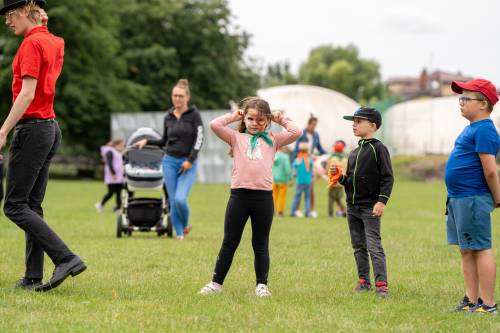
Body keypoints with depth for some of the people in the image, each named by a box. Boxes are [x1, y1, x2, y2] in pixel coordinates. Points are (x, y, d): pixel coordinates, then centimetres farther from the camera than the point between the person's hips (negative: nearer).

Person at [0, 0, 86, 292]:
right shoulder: (55, 42, 13)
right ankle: (34, 277, 8)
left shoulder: (32, 43, -13)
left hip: (32, 128, -9)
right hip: (51, 128, 9)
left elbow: (27, 93, -20)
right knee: (32, 206, 10)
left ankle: (66, 258, -18)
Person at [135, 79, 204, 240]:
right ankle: (179, 234, 8)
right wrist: (147, 141, 9)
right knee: (173, 201, -2)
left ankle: (186, 225, 11)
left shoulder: (194, 115, -3)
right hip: (170, 162, 4)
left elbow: (199, 139, -8)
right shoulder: (168, 117, 9)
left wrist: (190, 160, -15)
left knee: (180, 199, -17)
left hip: (188, 163, -4)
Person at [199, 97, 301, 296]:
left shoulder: (272, 140, 13)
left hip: (264, 196, 0)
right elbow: (214, 125, -2)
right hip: (239, 195, 0)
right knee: (229, 243, 6)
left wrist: (280, 119, 14)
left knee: (261, 244, 9)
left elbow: (296, 132, 3)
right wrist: (233, 117, 9)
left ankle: (262, 285, 15)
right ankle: (216, 283, 12)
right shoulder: (237, 137, 9)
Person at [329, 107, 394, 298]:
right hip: (353, 206, 8)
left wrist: (382, 201, -21)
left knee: (374, 246, -12)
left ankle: (382, 285, -12)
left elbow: (388, 177, -13)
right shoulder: (354, 153, 16)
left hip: (370, 207, -8)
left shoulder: (378, 149, -8)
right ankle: (364, 281, 20)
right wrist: (340, 177, 2)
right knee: (358, 246, 12)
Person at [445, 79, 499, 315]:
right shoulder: (471, 129, 17)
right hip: (458, 198, 11)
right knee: (466, 251, 13)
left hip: (473, 199, -11)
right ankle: (472, 301, 19)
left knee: (481, 249, -8)